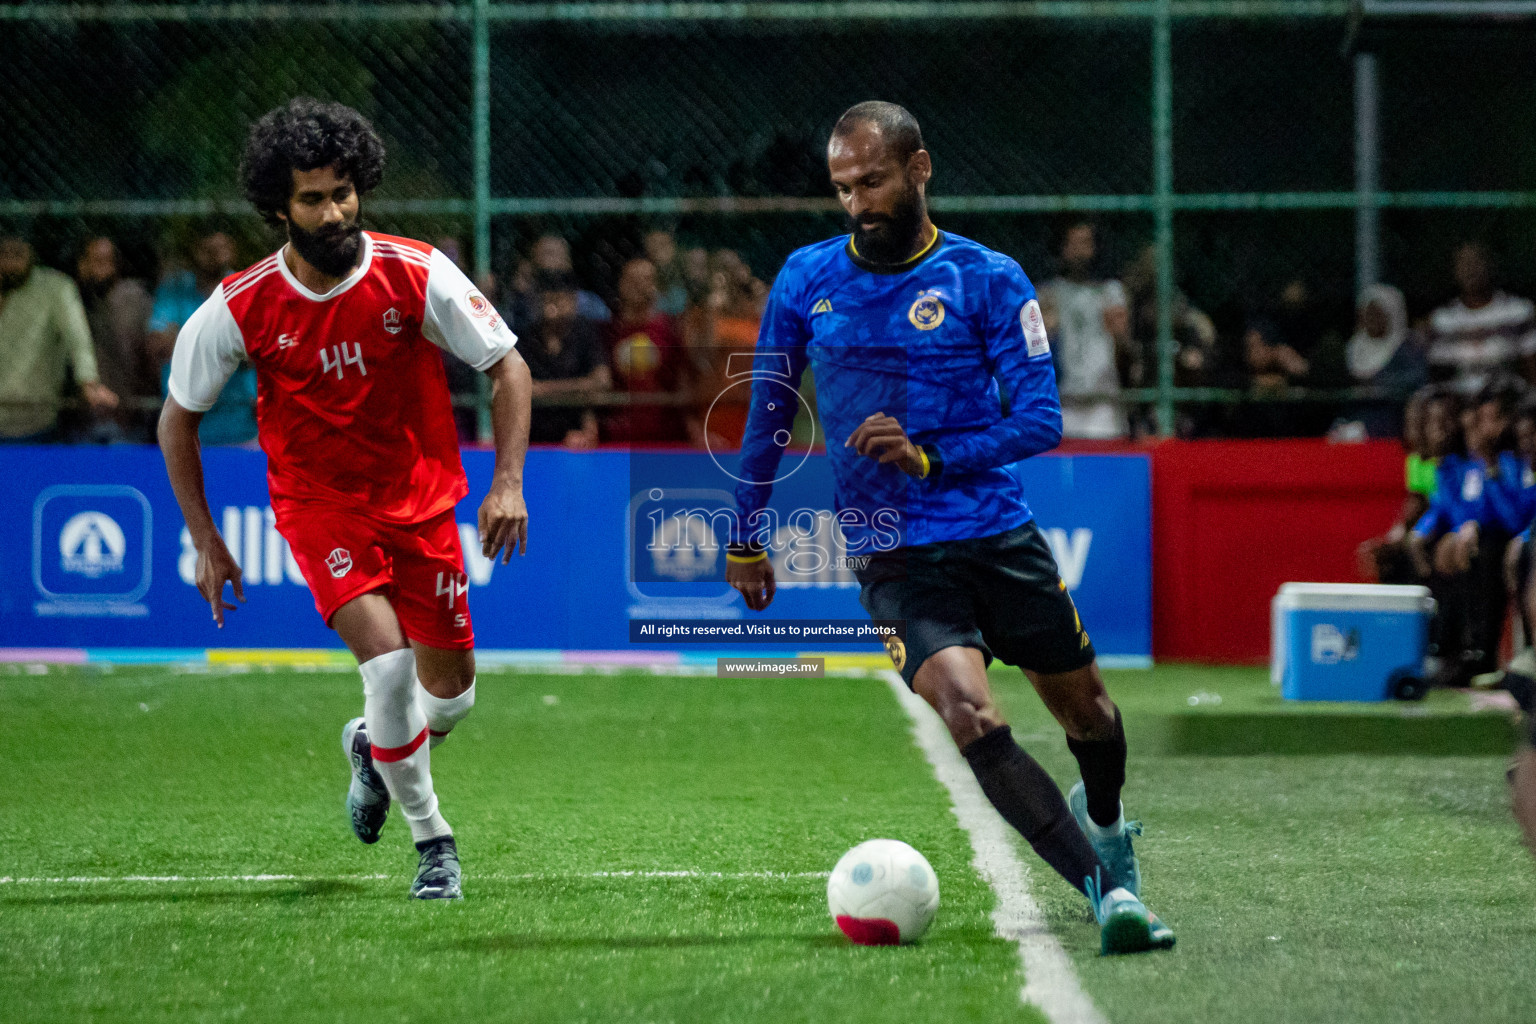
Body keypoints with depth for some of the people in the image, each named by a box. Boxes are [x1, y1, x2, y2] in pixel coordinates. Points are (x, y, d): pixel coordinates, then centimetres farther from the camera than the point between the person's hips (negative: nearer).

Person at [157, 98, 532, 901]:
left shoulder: (415, 274, -16)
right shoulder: (240, 308, -15)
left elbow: (507, 366, -6)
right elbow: (178, 417, -1)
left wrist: (508, 480, -17)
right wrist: (204, 541, -3)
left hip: (422, 496, 2)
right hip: (319, 502, -2)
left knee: (450, 696, 6)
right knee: (387, 660, -22)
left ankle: (374, 747, 42)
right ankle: (431, 839, -2)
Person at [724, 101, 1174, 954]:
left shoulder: (989, 279, -3)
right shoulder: (807, 279, 4)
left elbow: (1041, 420, -7)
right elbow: (768, 409, 16)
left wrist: (930, 458, -20)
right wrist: (748, 535, 18)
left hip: (1002, 537, 1)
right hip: (896, 559, -1)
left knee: (1083, 707, 14)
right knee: (970, 717, -25)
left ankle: (1104, 823, 49)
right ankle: (1105, 887, -27)